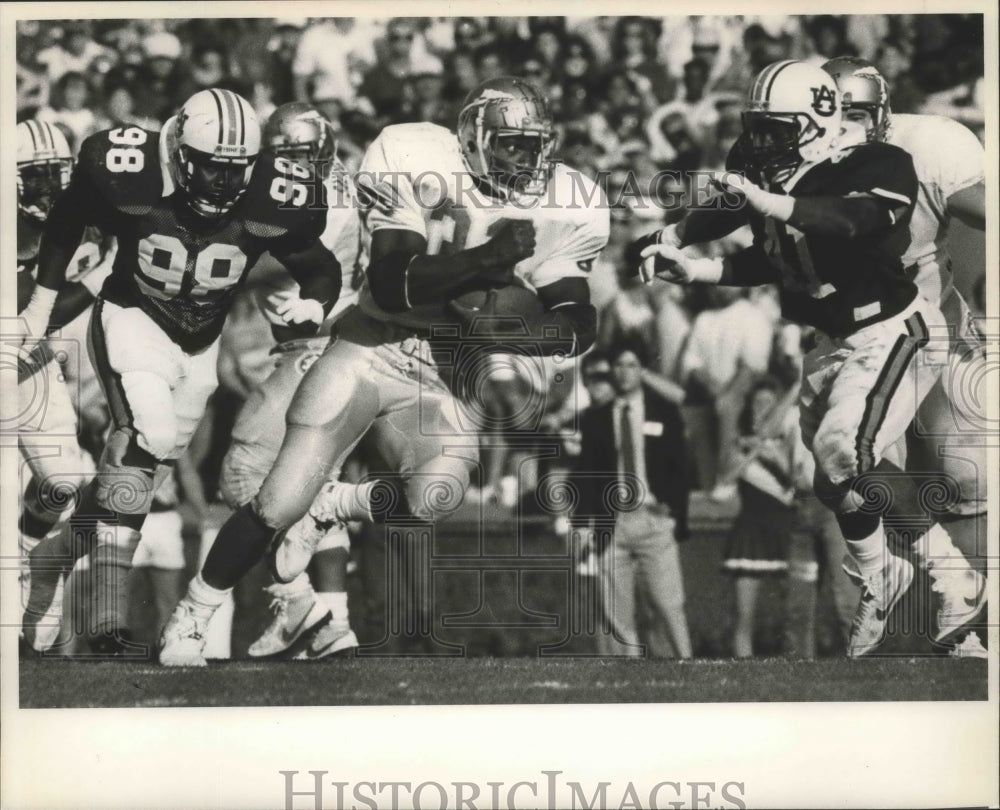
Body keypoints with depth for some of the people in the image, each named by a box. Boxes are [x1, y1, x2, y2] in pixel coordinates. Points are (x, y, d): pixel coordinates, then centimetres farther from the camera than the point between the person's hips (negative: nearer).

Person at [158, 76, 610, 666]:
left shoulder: (559, 211, -3)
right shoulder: (425, 170, -14)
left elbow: (581, 322, -6)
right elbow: (392, 286, -23)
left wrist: (517, 331, -24)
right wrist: (486, 260, -34)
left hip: (442, 382, 3)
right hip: (373, 349, -3)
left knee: (435, 500, -25)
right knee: (279, 504, -10)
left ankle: (322, 508, 7)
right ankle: (189, 622, 10)